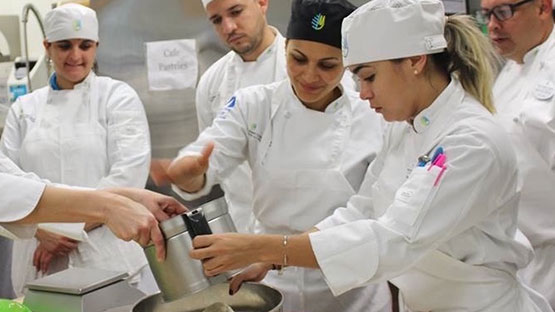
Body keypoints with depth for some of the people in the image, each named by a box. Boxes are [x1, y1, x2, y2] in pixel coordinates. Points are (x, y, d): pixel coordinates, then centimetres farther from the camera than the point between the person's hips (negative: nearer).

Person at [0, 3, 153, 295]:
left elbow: (129, 174, -10)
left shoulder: (118, 97, 0)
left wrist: (70, 230, -12)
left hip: (109, 254, -2)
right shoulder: (25, 108, 10)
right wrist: (42, 231, -13)